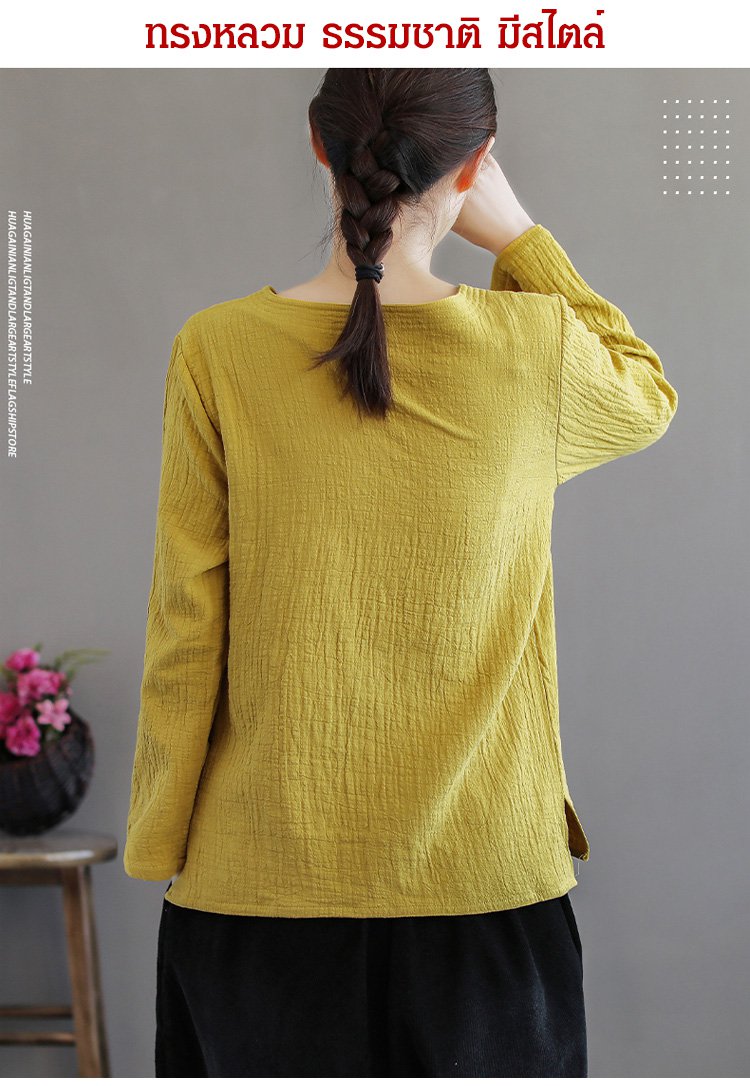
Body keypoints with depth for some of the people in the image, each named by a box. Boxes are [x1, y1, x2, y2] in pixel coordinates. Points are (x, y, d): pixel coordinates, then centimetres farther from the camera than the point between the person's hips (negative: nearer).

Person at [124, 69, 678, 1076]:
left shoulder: (218, 351, -9)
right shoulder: (536, 347, -8)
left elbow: (185, 630, -5)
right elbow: (647, 398, 17)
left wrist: (159, 846, 5)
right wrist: (518, 234, 9)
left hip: (264, 877, 0)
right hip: (483, 870, 0)